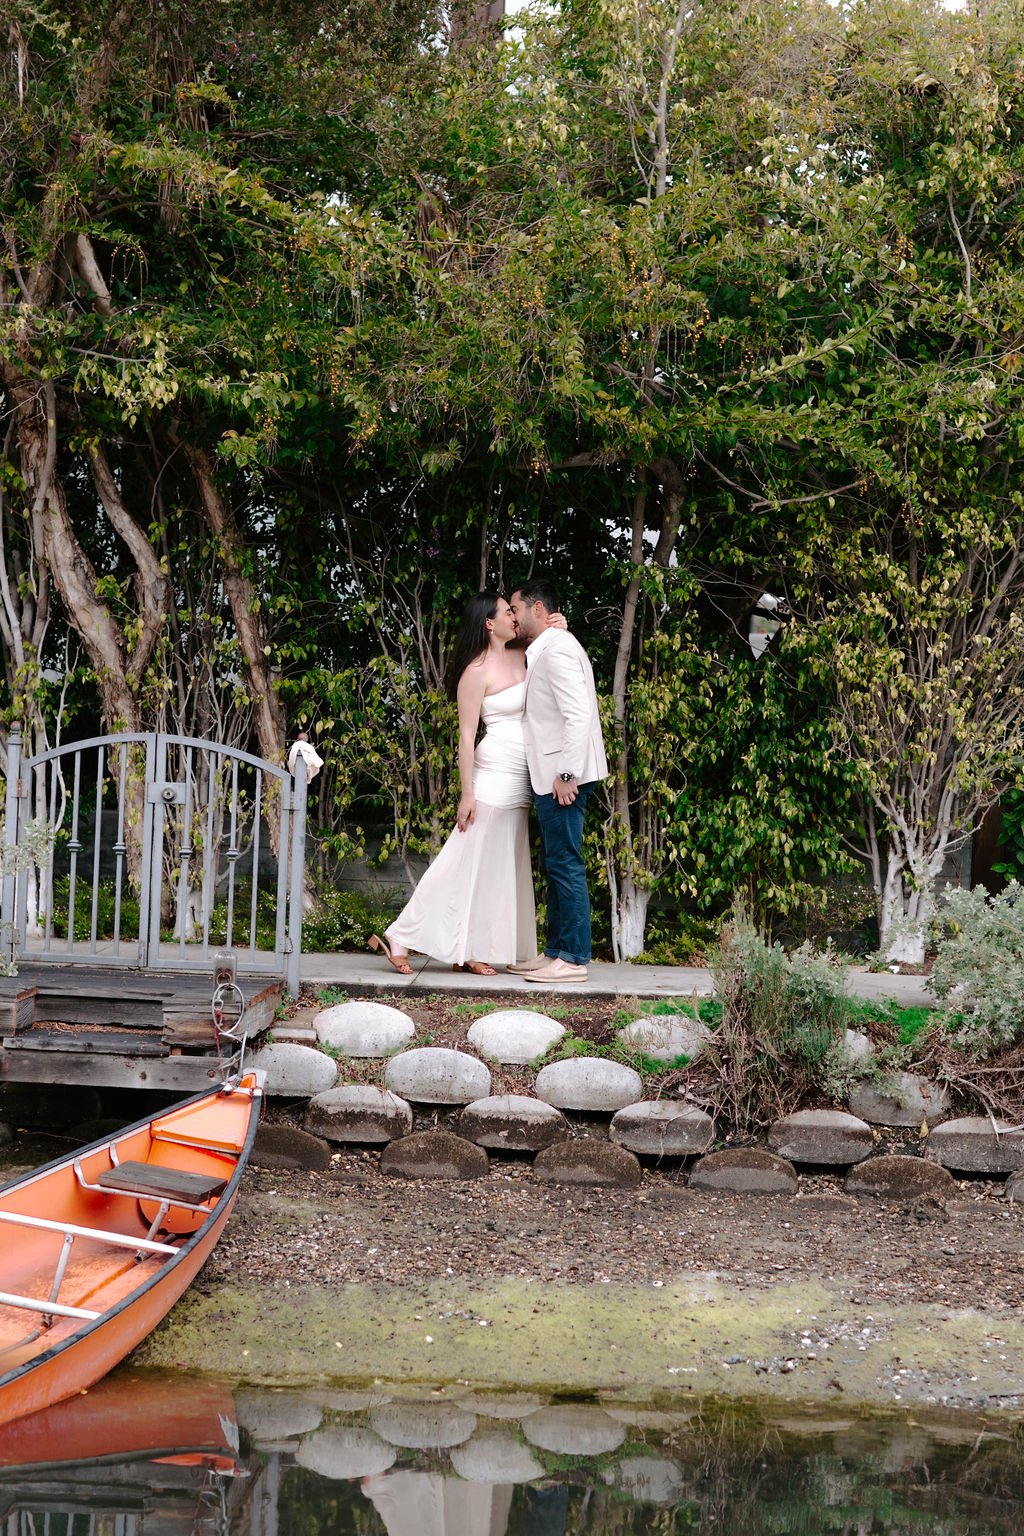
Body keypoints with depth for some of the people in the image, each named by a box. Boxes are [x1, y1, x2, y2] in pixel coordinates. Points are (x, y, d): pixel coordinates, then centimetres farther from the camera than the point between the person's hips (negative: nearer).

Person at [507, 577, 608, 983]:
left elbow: (579, 715, -22)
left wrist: (566, 774, -23)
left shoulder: (557, 649, -14)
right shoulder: (543, 650, 19)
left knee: (565, 865, -8)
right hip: (552, 775, 11)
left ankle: (573, 958, -6)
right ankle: (556, 951, 19)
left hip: (562, 776, -11)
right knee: (555, 865, 13)